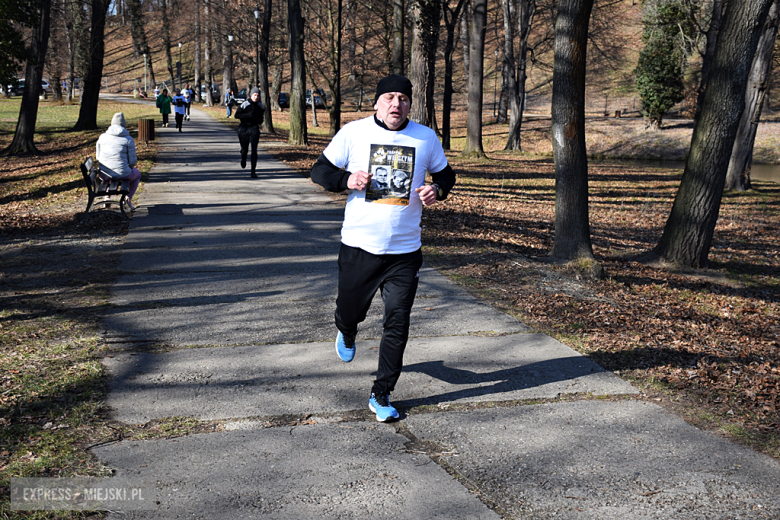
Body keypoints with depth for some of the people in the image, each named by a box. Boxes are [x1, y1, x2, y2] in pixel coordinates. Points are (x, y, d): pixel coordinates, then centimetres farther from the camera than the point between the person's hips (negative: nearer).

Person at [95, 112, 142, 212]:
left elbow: (98, 156, 11)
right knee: (137, 174, 32)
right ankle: (128, 197, 20)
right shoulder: (128, 139, -7)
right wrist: (130, 166, 18)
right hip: (122, 174, -4)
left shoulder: (102, 137, 3)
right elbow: (132, 161, -6)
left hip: (104, 174, 4)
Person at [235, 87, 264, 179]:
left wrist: (260, 120, 0)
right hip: (243, 129, -1)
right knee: (244, 149, 9)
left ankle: (253, 172, -9)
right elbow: (236, 115, -8)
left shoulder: (260, 106, 5)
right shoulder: (245, 104, -8)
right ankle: (243, 159, 48)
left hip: (254, 129, 2)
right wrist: (248, 115, -19)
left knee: (254, 150, -11)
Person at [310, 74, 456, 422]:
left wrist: (437, 190, -6)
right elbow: (319, 171, 3)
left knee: (397, 325, 0)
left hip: (405, 251, 1)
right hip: (358, 246, 0)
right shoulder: (353, 133, -2)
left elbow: (445, 174, 17)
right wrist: (347, 179, -17)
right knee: (349, 311, 13)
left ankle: (381, 396, 15)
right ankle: (347, 334, 53)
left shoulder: (426, 138, 3)